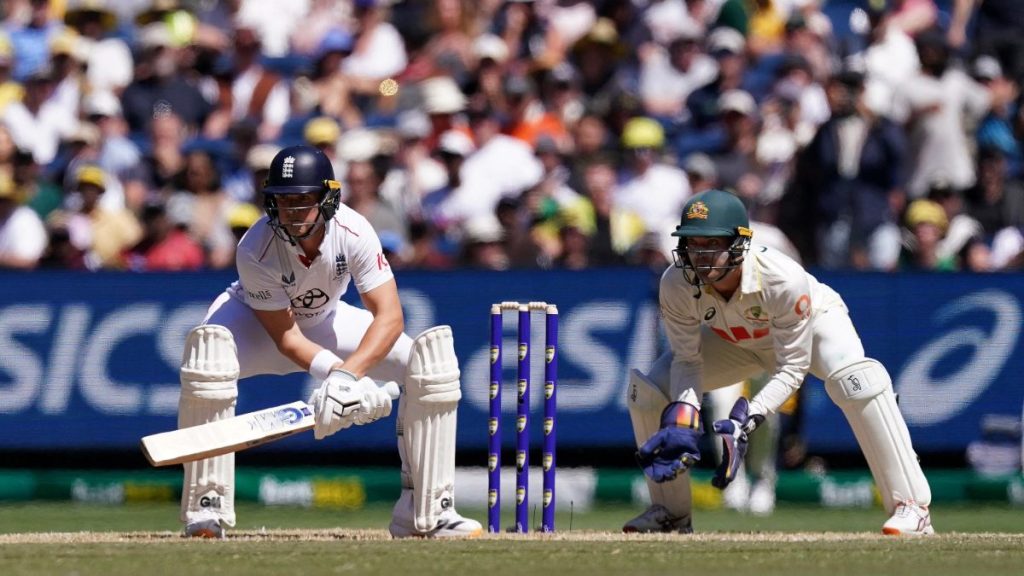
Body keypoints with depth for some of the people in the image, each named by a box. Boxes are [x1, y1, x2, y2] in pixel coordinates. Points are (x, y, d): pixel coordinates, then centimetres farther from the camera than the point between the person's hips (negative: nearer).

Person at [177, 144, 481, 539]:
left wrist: (347, 374, -46)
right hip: (259, 324, -3)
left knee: (429, 359, -17)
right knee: (209, 348, -39)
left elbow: (389, 317, -32)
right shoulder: (255, 250, -33)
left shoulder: (353, 232, -28)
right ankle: (206, 510, -32)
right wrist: (335, 372, -43)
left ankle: (426, 511, -7)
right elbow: (286, 337, -27)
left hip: (327, 321, 3)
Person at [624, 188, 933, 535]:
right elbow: (687, 359, -20)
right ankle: (672, 512, 9)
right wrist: (683, 413, -39)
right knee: (645, 390, -11)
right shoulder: (677, 284, -31)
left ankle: (912, 506, -31)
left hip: (813, 322, -4)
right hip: (732, 339, 4)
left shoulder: (783, 279, -41)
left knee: (854, 379, -36)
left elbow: (792, 367, -33)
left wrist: (747, 420, -45)